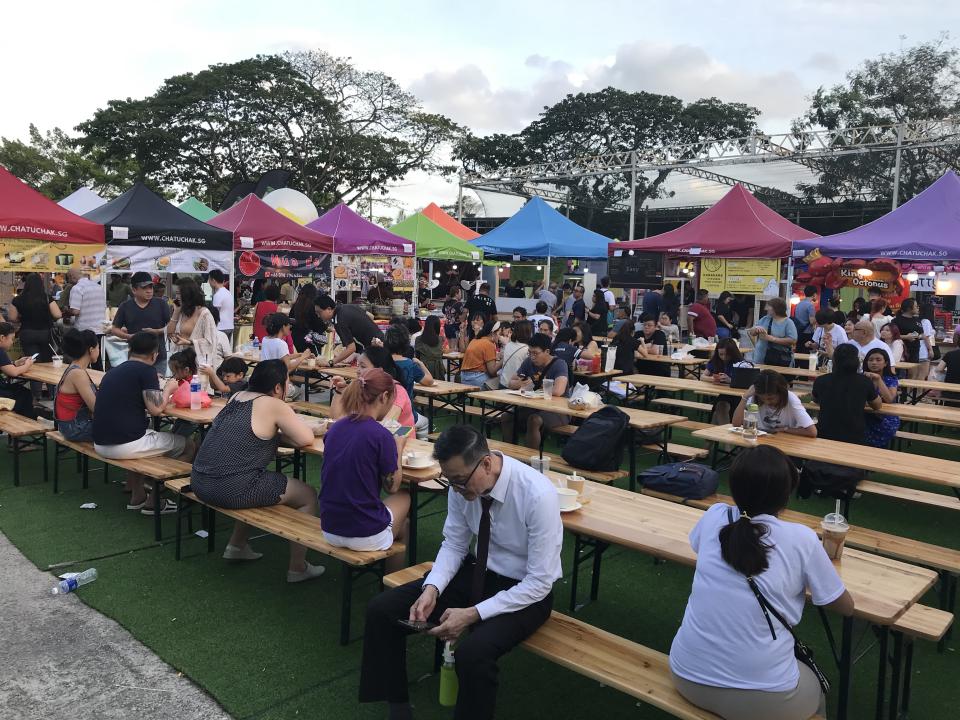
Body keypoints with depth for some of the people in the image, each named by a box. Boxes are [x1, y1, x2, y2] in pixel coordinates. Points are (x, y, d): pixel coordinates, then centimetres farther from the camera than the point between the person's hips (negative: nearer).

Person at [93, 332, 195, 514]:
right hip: (125, 446, -8)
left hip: (100, 444, 8)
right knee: (187, 446, 8)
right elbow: (156, 409, -14)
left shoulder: (113, 371, 15)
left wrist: (163, 396, 30)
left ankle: (137, 496, 32)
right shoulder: (146, 370, -8)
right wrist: (168, 389, 4)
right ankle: (153, 502, 11)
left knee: (149, 434, 37)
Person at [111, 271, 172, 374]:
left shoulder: (161, 304, 2)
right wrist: (128, 336, -12)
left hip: (159, 358, -1)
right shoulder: (125, 306, 4)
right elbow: (114, 329, 7)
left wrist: (157, 331, -15)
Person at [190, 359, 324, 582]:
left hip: (200, 482, 8)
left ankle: (237, 545, 38)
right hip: (231, 490, -8)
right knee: (308, 496, 6)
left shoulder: (237, 396, 12)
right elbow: (306, 440, -8)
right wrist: (282, 432, 10)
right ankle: (297, 568, 12)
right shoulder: (274, 406, -9)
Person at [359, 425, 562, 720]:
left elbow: (539, 582, -24)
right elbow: (453, 544, 1)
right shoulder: (462, 484, -13)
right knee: (381, 610, -6)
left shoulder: (538, 495, -30)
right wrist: (431, 589, -17)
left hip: (525, 590, -6)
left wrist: (473, 614, -27)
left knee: (473, 652, -35)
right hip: (478, 571, 6)